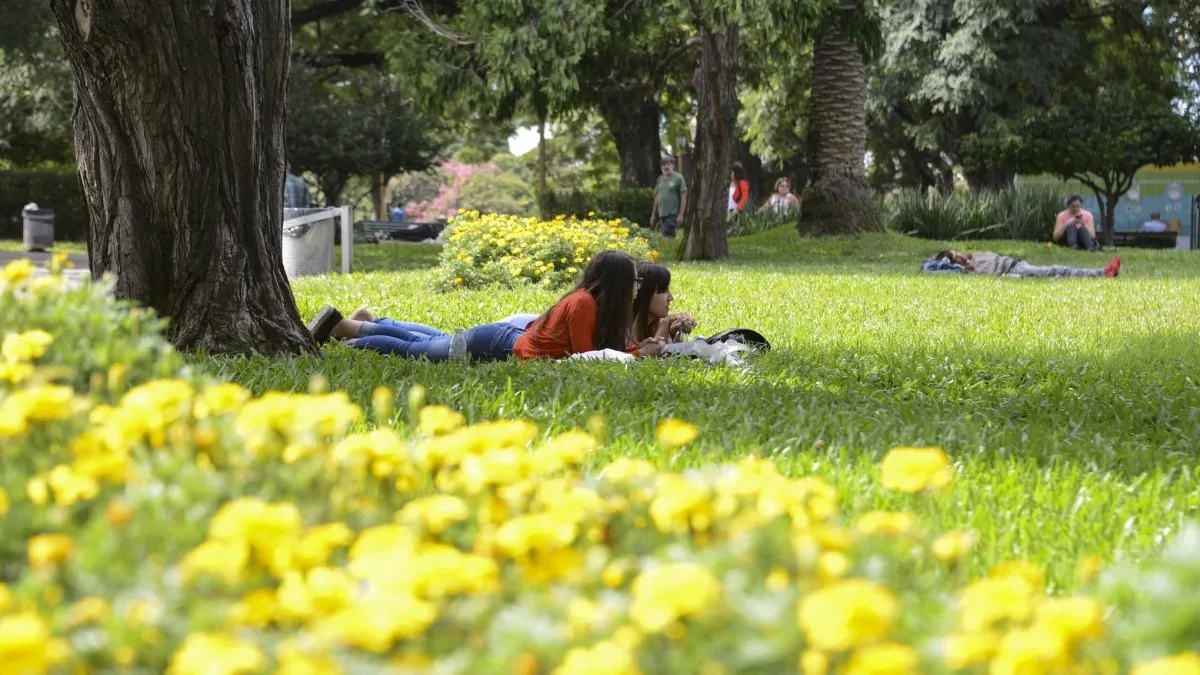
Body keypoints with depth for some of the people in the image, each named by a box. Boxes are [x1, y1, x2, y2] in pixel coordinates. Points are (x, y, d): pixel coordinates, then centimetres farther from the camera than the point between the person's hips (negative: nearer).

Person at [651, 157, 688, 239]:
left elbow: (683, 197, -6)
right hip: (661, 214, 6)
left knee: (667, 234, -17)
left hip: (672, 214, -6)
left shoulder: (678, 178, -2)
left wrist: (681, 214, -12)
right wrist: (653, 214, 17)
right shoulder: (660, 179, 15)